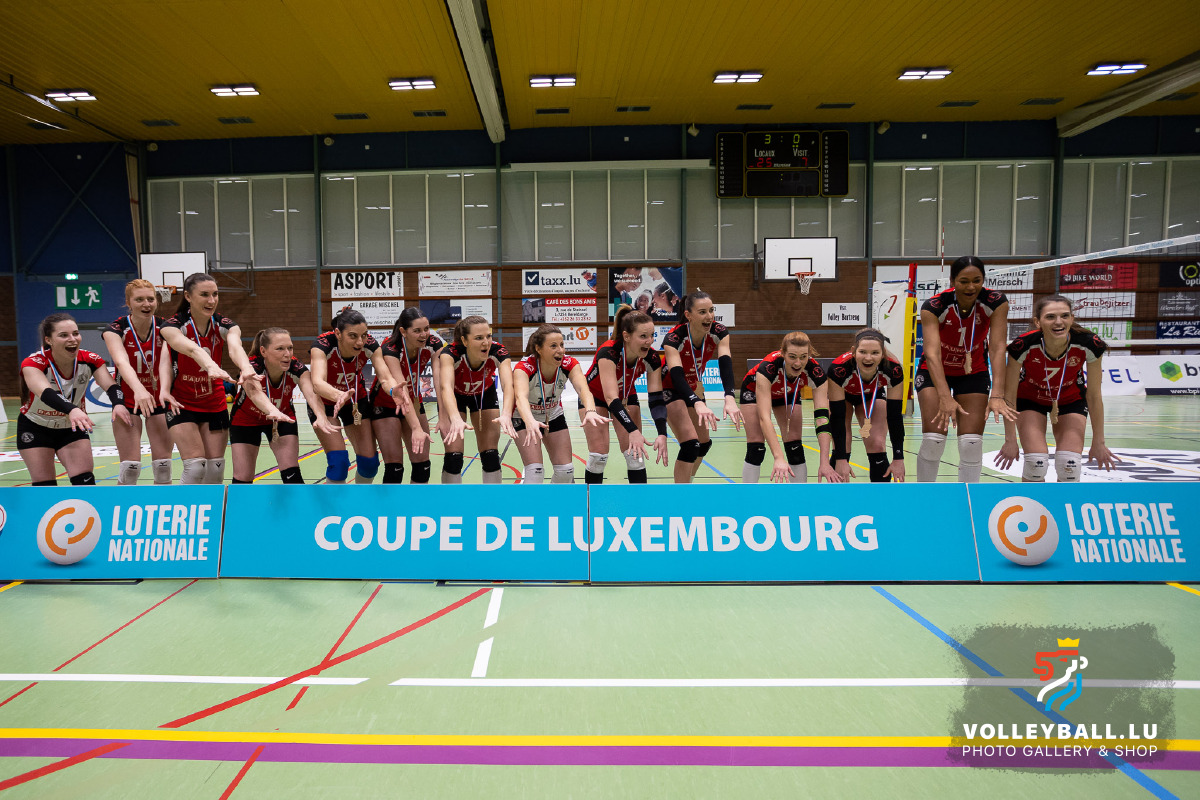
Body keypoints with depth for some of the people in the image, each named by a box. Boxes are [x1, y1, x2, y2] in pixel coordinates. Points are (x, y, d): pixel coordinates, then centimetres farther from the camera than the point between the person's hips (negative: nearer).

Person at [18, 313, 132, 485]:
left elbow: (110, 385, -34)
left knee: (85, 481, -9)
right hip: (35, 429, -2)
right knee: (44, 485, 0)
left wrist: (118, 404, -57)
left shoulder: (89, 360, -18)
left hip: (73, 428, 2)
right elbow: (45, 392, -46)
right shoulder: (33, 363, -26)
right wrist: (71, 410, -67)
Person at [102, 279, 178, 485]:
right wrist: (139, 390, -54)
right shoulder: (115, 329, -16)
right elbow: (122, 362, -34)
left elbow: (165, 361, -30)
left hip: (159, 400, 1)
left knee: (162, 465, 0)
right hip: (127, 399, -1)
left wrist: (164, 390, -50)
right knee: (130, 467, -8)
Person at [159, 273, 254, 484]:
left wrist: (246, 367, -57)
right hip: (182, 404, -3)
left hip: (215, 404, 3)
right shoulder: (173, 325, -17)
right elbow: (191, 349, -40)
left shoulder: (225, 325, -10)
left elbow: (235, 347, -33)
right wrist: (211, 366, -63)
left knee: (215, 467, 3)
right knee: (195, 466, -14)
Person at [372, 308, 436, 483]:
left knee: (422, 465, 0)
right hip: (385, 404, -4)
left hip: (414, 402, 4)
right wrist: (416, 428, -53)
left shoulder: (433, 344, -20)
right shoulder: (390, 349, -31)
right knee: (394, 465, -10)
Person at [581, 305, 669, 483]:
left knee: (636, 453, -6)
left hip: (627, 397, 4)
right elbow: (611, 398, -46)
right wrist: (633, 431, -58)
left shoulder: (652, 358, -26)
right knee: (599, 454, -10)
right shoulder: (608, 353, -39)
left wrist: (662, 434, -41)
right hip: (594, 396, -3)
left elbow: (656, 399, -26)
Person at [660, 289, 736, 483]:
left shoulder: (719, 332, -21)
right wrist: (698, 403, -61)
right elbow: (677, 374, -44)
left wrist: (729, 398, -52)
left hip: (694, 387, 6)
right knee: (690, 444, -22)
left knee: (704, 443, 15)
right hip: (670, 388, -6)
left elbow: (725, 364, -34)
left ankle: (685, 482, 40)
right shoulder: (674, 338, -33)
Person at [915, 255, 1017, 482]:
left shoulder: (996, 302, -22)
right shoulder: (934, 306, -27)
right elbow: (932, 353, -37)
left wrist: (997, 395, -40)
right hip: (935, 372, -2)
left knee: (972, 443, -8)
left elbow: (997, 348, -29)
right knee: (933, 439, -11)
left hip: (974, 372, 2)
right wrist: (945, 397, -49)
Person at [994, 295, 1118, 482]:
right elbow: (1009, 395, -21)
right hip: (1029, 398, -1)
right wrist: (1010, 440, -20)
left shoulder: (1089, 344, -29)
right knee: (1036, 462, -18)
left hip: (1071, 400, 1)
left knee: (1070, 464, -13)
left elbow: (1094, 396, -15)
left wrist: (1098, 442, -10)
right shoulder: (1023, 345, -33)